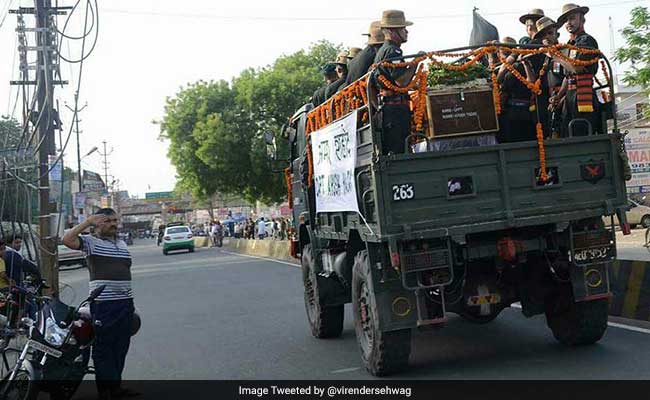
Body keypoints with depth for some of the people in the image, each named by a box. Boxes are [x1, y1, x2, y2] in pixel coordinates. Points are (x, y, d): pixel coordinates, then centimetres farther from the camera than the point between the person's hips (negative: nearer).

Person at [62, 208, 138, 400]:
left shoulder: (122, 244, 18)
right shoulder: (90, 242, -2)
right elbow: (67, 240, -21)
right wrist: (88, 221, -17)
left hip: (125, 302, 7)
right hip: (103, 304, -7)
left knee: (121, 347, 13)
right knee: (103, 348, 0)